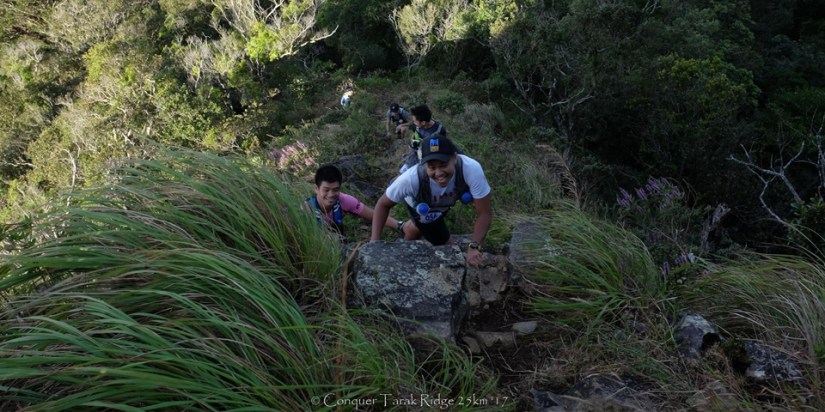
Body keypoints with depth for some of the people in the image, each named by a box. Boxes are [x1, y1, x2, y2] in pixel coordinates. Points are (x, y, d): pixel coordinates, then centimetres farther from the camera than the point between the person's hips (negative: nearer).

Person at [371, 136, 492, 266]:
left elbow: (485, 213, -34)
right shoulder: (411, 179, -46)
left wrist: (474, 246, -45)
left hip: (445, 204, 3)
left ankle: (408, 228, 65)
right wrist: (375, 241, -36)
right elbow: (383, 204, -28)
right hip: (420, 206, -3)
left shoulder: (471, 169, -46)